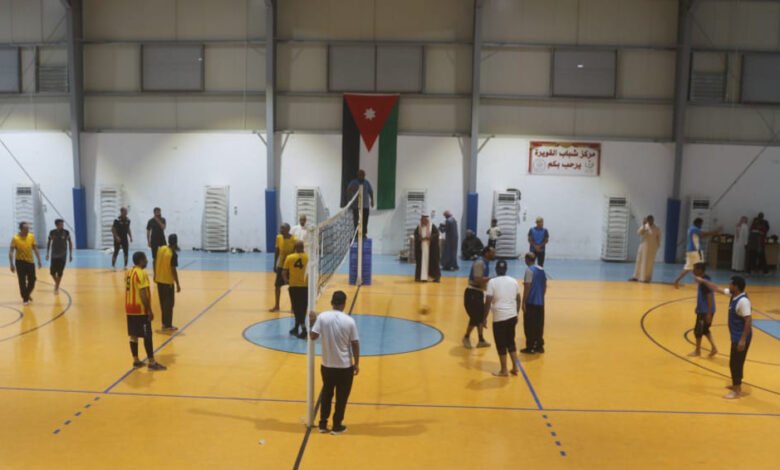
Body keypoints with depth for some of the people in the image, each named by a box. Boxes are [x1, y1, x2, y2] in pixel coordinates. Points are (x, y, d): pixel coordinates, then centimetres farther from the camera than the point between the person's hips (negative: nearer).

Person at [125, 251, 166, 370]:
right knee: (147, 336, -3)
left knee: (133, 335, 12)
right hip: (140, 310, -9)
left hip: (130, 309, 9)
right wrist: (149, 310, -16)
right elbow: (143, 294, -21)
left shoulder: (129, 272, 11)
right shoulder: (141, 273, -17)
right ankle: (152, 362, 0)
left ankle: (136, 360, 19)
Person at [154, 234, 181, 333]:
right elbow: (173, 270, -21)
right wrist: (178, 284, -15)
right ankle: (167, 326, 7)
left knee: (163, 302, 17)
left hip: (159, 279, 7)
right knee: (169, 303, 3)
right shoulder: (173, 254, -21)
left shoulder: (161, 248, 0)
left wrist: (155, 275, 23)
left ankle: (165, 322, 26)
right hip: (168, 281, -7)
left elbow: (155, 262, 9)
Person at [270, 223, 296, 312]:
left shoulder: (294, 240, -18)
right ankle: (276, 306, 24)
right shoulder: (278, 237, -3)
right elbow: (277, 251, 6)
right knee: (277, 285, 9)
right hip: (280, 266, 4)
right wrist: (275, 264, 7)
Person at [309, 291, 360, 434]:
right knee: (342, 396, 12)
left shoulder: (322, 317, -10)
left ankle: (323, 423, 27)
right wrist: (356, 363, 3)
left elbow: (313, 336, -9)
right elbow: (355, 344, -8)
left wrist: (312, 322, 8)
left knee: (326, 393, 20)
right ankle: (337, 426, 21)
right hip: (345, 366, -2)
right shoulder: (349, 321, -13)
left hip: (327, 365, 2)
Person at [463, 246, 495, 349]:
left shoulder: (485, 263, 11)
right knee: (475, 317, -4)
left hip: (478, 292, 10)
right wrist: (491, 278, -21)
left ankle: (481, 340, 20)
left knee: (481, 316, 13)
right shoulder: (479, 263, -19)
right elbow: (477, 280, -26)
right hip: (472, 293, -10)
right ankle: (466, 337, 15)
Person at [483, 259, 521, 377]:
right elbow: (518, 300, 13)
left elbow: (488, 302, -12)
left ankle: (504, 370, 13)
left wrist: (485, 318, -3)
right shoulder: (513, 281, 7)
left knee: (501, 345, 6)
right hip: (512, 316, 5)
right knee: (511, 341, 20)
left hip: (499, 318, -5)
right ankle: (515, 367, 23)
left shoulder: (492, 282, -9)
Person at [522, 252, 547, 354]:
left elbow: (527, 287, -17)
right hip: (540, 302, 8)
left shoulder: (529, 270, -14)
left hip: (531, 302, -7)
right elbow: (545, 286, 14)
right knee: (539, 325, 13)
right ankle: (539, 346, 18)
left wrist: (523, 302, -13)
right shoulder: (542, 269, 10)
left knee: (529, 326, 0)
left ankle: (530, 347, 3)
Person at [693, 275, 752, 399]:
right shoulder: (732, 294, 2)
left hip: (741, 338, -10)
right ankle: (736, 385, 34)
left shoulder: (743, 301, -26)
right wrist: (704, 281, 23)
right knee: (735, 362, 20)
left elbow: (749, 320, -28)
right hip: (736, 336, 10)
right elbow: (717, 289, 18)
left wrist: (743, 340, -28)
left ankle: (737, 391, 6)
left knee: (735, 363, -2)